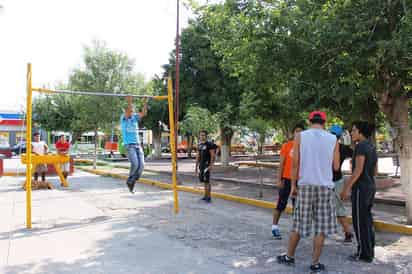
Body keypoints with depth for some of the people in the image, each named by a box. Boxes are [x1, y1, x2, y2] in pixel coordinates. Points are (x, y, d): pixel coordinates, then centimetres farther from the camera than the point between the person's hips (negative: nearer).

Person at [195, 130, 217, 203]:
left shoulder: (209, 144, -8)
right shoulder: (199, 145, 15)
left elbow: (213, 155, -12)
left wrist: (211, 165, -20)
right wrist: (196, 166, 16)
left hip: (207, 165, -7)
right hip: (201, 165, 7)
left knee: (207, 181, -9)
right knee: (204, 181, 10)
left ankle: (209, 197, -7)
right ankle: (206, 195, 18)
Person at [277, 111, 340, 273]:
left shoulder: (300, 136, -1)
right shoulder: (333, 139, 2)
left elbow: (295, 163, -4)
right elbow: (336, 167, 4)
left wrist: (293, 185, 4)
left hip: (305, 185, 0)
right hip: (325, 186, 0)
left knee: (298, 224, 11)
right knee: (321, 226, 7)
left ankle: (289, 257, 25)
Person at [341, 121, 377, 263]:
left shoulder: (361, 146, -15)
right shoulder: (372, 147, 13)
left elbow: (358, 169, -21)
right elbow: (375, 171, 18)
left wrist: (347, 188, -20)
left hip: (361, 188, -9)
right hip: (370, 186, 9)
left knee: (360, 221, -2)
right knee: (367, 219, 15)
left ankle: (364, 254, 4)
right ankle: (369, 251, 21)